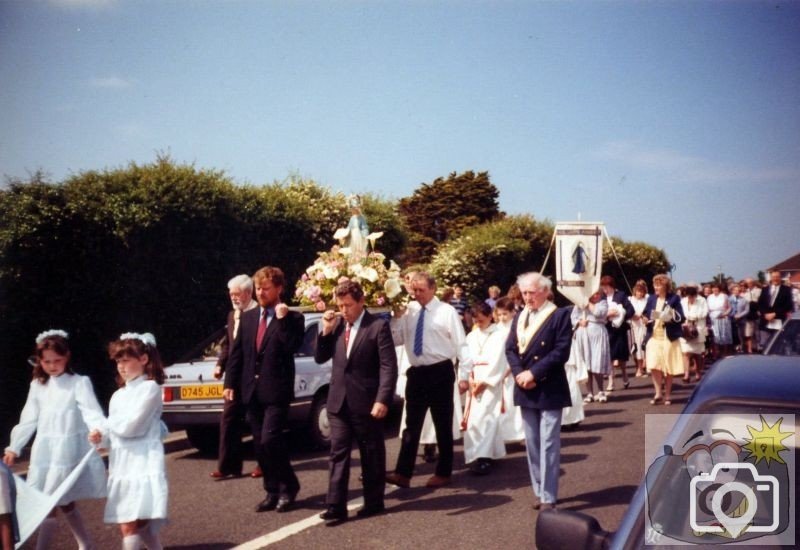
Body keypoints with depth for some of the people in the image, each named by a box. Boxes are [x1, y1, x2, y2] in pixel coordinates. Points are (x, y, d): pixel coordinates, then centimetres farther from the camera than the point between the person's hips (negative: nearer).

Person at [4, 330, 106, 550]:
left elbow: (91, 411, -17)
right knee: (65, 503, 13)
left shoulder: (79, 383, -5)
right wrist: (14, 447, 15)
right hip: (44, 451, 6)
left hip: (67, 451, -6)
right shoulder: (37, 385, 11)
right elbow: (28, 420, 16)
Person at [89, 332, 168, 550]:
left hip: (143, 464, -8)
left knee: (129, 525, -12)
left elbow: (131, 425, -15)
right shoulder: (118, 395, 15)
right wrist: (101, 436, -6)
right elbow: (115, 431, 15)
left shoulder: (150, 388, -8)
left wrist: (106, 425, 1)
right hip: (121, 466, 8)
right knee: (141, 524, 13)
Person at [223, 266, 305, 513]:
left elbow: (292, 347, -18)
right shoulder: (247, 317, 12)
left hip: (276, 391, -5)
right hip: (251, 390, 6)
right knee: (260, 446, 9)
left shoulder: (291, 318, -3)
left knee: (270, 441, -14)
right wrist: (230, 383, 6)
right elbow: (236, 352, 12)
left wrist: (283, 319, -18)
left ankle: (289, 487, 5)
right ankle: (272, 492, 19)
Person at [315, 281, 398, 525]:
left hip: (367, 402, -4)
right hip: (339, 400, 5)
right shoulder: (336, 325, 8)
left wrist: (382, 400, -21)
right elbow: (320, 358, 10)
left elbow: (389, 366, -13)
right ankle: (336, 507, 3)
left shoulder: (378, 326, -9)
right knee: (338, 453, 2)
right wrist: (326, 331, -4)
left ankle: (374, 502, 22)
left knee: (371, 454, 9)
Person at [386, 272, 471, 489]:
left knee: (443, 425, 8)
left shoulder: (447, 311, -7)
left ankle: (443, 473, 21)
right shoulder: (409, 310, 5)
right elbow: (397, 340, 7)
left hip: (440, 372, -4)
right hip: (416, 373, 4)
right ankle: (403, 473, 7)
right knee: (412, 424, 6)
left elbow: (460, 344, -8)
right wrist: (397, 317, -6)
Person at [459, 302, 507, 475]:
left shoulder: (499, 334, -3)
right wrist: (464, 379, -8)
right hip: (473, 381, 6)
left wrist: (484, 381, -13)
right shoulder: (471, 336, 13)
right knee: (472, 418, 4)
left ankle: (484, 457, -19)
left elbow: (498, 360, -9)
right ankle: (476, 455, 13)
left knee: (485, 417, -15)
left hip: (491, 381, -6)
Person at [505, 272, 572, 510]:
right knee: (532, 444, 11)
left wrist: (533, 373, -18)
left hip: (549, 389, -6)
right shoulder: (519, 316, 12)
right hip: (525, 389, 6)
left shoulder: (560, 315, -7)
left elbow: (561, 351, -15)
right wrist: (519, 374, -10)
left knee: (548, 444, -5)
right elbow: (510, 349, 7)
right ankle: (539, 492, 21)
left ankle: (548, 497, 0)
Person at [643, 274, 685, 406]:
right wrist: (645, 319, -7)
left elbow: (681, 318, -6)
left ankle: (667, 395, 16)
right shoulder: (651, 298, 8)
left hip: (668, 337, -3)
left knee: (668, 368, 5)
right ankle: (658, 394, 5)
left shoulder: (674, 298, -4)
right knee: (654, 366, -6)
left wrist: (671, 318, -24)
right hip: (654, 337, 3)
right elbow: (645, 314, 15)